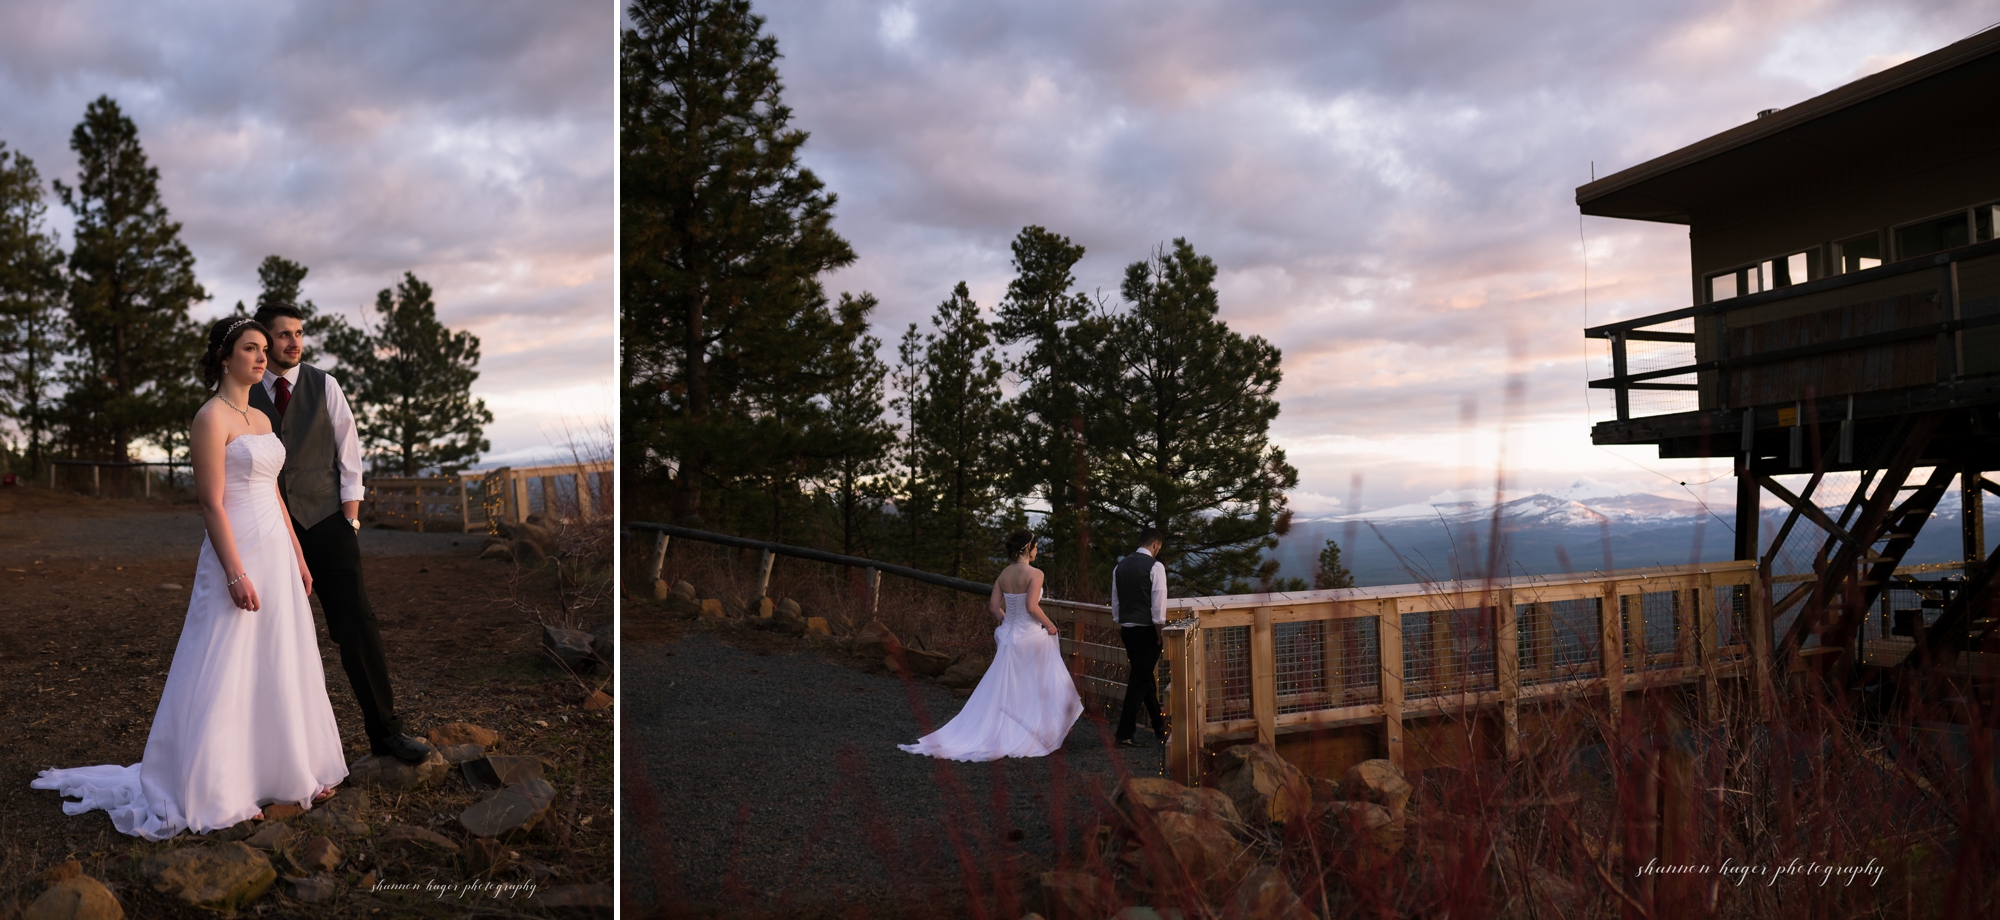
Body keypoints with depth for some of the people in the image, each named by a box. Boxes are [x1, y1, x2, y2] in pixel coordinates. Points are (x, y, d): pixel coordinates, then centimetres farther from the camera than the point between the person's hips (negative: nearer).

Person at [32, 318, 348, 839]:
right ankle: (214, 795, 8)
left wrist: (297, 556, 16)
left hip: (277, 553, 8)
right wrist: (236, 573, -20)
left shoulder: (261, 420, 14)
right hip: (237, 553, -8)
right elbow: (212, 503, -16)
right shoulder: (212, 418, -11)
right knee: (227, 675, -1)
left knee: (280, 667, 13)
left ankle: (284, 772, 25)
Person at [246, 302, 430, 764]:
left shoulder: (324, 386, 3)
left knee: (357, 626, -6)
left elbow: (348, 453, 2)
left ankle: (384, 731, -1)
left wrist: (350, 519, -3)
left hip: (327, 519, -1)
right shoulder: (246, 394, 4)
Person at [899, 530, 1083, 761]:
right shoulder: (1035, 573, -15)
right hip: (1032, 638, -6)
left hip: (1008, 637, 6)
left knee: (1002, 691, 12)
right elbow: (1032, 607, -25)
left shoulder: (1004, 574, 5)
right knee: (1041, 688, 10)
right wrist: (1049, 625, -10)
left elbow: (994, 607, 6)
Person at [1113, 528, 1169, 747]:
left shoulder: (1120, 566, 10)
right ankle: (1124, 733, -3)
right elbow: (1158, 602, -15)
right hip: (1146, 629, -7)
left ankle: (1159, 727, 28)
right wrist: (1159, 630, -9)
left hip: (1127, 629, 7)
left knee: (1144, 677, 17)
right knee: (1140, 681, -2)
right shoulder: (1155, 566, -10)